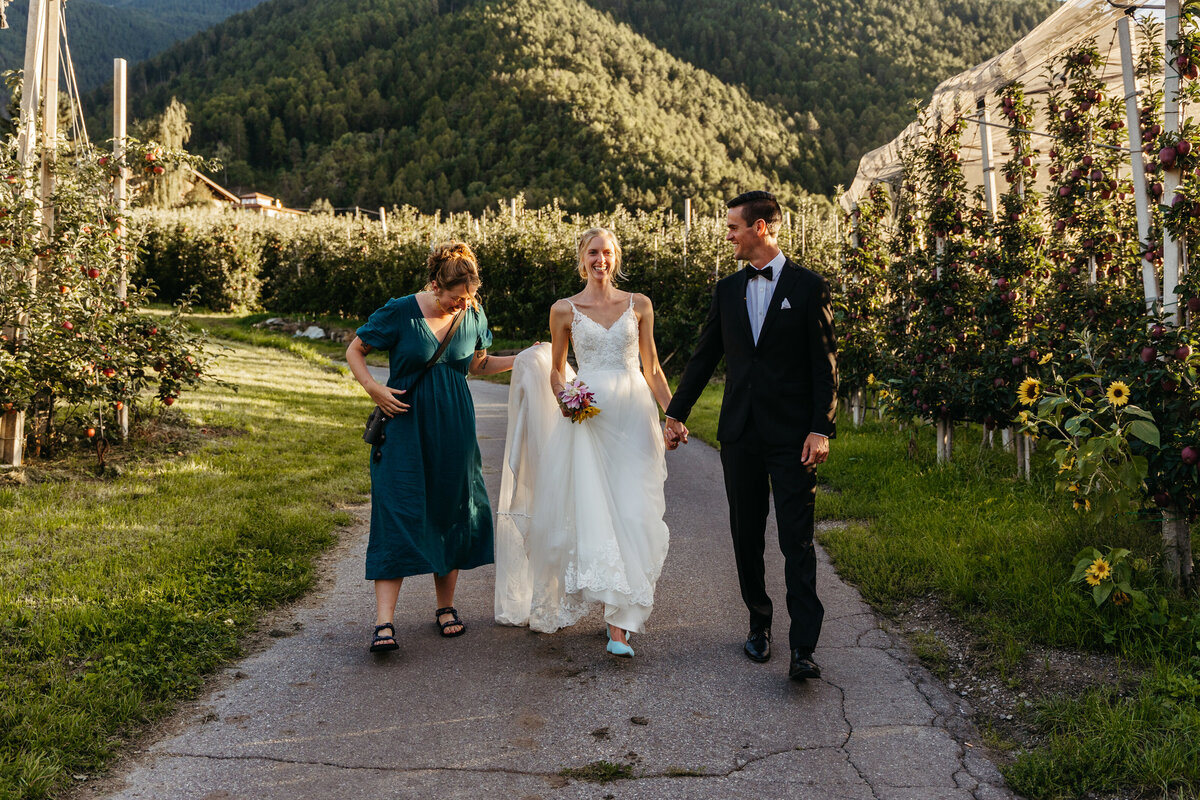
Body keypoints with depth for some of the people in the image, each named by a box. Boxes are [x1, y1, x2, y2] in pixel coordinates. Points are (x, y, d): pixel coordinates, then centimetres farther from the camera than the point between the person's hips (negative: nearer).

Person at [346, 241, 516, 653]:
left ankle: (446, 606, 26)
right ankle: (384, 623, -8)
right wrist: (374, 388, -15)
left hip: (453, 432, 4)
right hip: (405, 427, -4)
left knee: (452, 513, 9)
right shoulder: (400, 313, -10)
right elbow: (355, 351, 1)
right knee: (398, 515, -9)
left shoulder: (473, 315, 2)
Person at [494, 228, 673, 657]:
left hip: (634, 414, 1)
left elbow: (652, 368, 13)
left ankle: (620, 625, 1)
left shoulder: (639, 305, 9)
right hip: (588, 415, -1)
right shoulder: (565, 310, 6)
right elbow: (556, 370, 15)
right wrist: (562, 396, -6)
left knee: (633, 513, -5)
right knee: (593, 510, -11)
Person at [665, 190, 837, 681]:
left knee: (796, 542, -5)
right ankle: (759, 623, 27)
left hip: (792, 435, -4)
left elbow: (825, 364, -3)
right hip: (740, 434, 5)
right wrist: (676, 411, 16)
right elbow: (704, 356, 17)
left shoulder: (808, 287, -1)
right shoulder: (727, 290, 11)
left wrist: (821, 429, -11)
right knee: (746, 537, 11)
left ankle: (803, 649, -4)